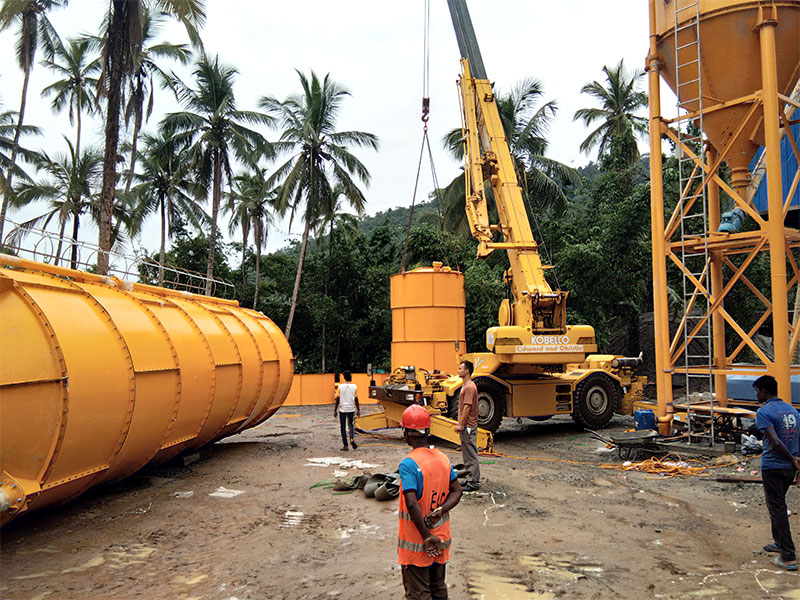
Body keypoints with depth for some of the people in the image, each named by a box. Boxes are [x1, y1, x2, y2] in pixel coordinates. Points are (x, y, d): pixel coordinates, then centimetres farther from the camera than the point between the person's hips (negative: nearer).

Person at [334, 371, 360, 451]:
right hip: (351, 409, 1)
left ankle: (345, 445, 5)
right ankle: (352, 438, -4)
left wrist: (335, 410, 2)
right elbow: (356, 400, 1)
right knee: (351, 424, 20)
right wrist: (358, 410, 9)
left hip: (342, 409, -1)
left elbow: (337, 400, -4)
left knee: (343, 427, 7)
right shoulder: (354, 387, -2)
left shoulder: (340, 386, -5)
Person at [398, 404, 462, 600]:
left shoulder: (408, 464, -21)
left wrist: (426, 536, -20)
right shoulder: (443, 459, 0)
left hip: (416, 542, -6)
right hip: (441, 539, 6)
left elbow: (412, 504, -27)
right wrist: (440, 511, -10)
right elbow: (456, 492, 3)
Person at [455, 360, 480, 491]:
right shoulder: (465, 386, 15)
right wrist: (460, 424, 19)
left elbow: (467, 407, -21)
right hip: (465, 427, 10)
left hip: (468, 427, -10)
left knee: (471, 455, -5)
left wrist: (461, 425, -19)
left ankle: (474, 483, 1)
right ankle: (470, 479, 25)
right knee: (467, 455, 16)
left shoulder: (470, 387, -18)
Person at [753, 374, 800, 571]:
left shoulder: (763, 412, -14)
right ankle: (779, 542, 36)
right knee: (778, 505, 23)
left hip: (772, 467, -8)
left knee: (777, 509, -1)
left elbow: (775, 442, -23)